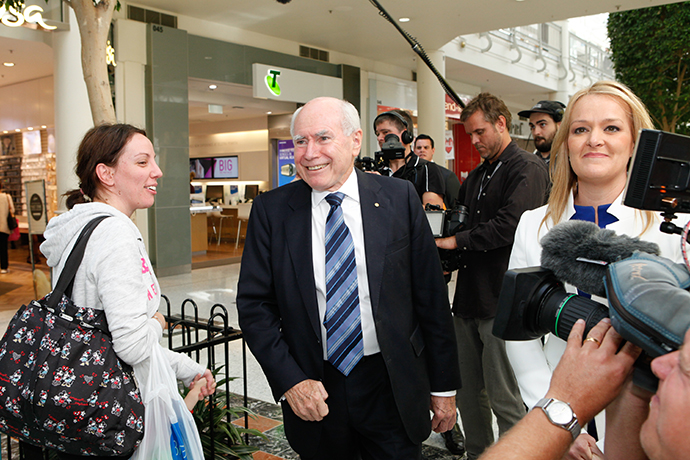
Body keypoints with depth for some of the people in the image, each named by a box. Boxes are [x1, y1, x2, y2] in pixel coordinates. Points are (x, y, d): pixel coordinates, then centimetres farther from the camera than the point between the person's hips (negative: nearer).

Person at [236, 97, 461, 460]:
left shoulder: (399, 198, -5)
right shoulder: (270, 210, -4)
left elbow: (431, 297, -2)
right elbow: (253, 303, -2)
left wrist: (444, 386, 1)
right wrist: (289, 380, -12)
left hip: (392, 388, 0)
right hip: (314, 390, 1)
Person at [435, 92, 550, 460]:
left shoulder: (528, 169, -6)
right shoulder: (475, 177, 20)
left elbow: (510, 223, -19)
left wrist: (457, 240, -12)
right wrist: (447, 260, 3)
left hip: (502, 301, -8)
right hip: (468, 296, 8)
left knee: (505, 399, -1)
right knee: (468, 393, 14)